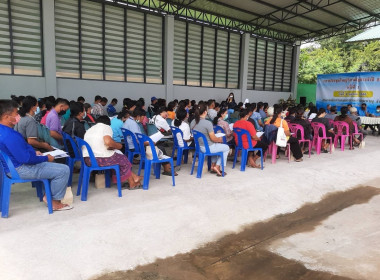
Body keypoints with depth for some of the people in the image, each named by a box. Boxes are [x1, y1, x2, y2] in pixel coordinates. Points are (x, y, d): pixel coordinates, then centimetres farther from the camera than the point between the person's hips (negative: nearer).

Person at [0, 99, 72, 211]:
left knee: (53, 164, 28)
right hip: (20, 170, -11)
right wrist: (46, 158, -15)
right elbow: (25, 158, -28)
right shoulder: (9, 135, -29)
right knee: (63, 170, -14)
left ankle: (48, 194, 23)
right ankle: (55, 202, 2)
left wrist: (34, 152, 13)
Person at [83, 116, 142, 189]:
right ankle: (132, 184, 30)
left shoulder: (89, 130, 22)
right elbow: (108, 141, -18)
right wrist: (118, 145, 1)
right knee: (123, 159, 19)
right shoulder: (106, 127, 0)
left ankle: (134, 177, 29)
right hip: (102, 159, -7)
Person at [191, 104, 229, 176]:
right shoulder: (207, 123, -25)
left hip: (198, 146, 8)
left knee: (216, 145, 35)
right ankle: (217, 167, 14)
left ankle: (213, 165, 32)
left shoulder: (193, 122, -2)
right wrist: (220, 139, 3)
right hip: (208, 148, -8)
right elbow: (213, 139, -20)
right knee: (226, 148, 15)